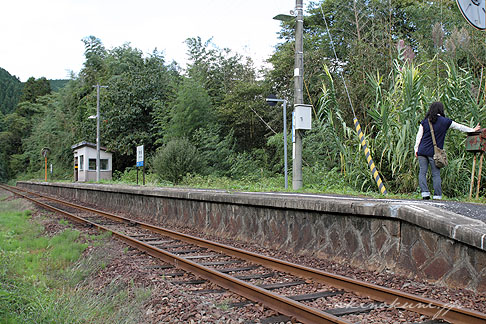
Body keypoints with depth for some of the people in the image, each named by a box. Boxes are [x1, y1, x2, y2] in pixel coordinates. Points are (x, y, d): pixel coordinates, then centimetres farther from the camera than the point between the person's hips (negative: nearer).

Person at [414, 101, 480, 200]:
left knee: (422, 172, 5)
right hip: (434, 152, -2)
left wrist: (416, 149, 11)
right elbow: (460, 127, 14)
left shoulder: (425, 121, 5)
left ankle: (425, 193, -5)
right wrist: (473, 130, 27)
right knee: (436, 174, 3)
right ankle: (437, 196, 3)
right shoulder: (445, 121, 2)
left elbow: (419, 136, 5)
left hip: (422, 151, 2)